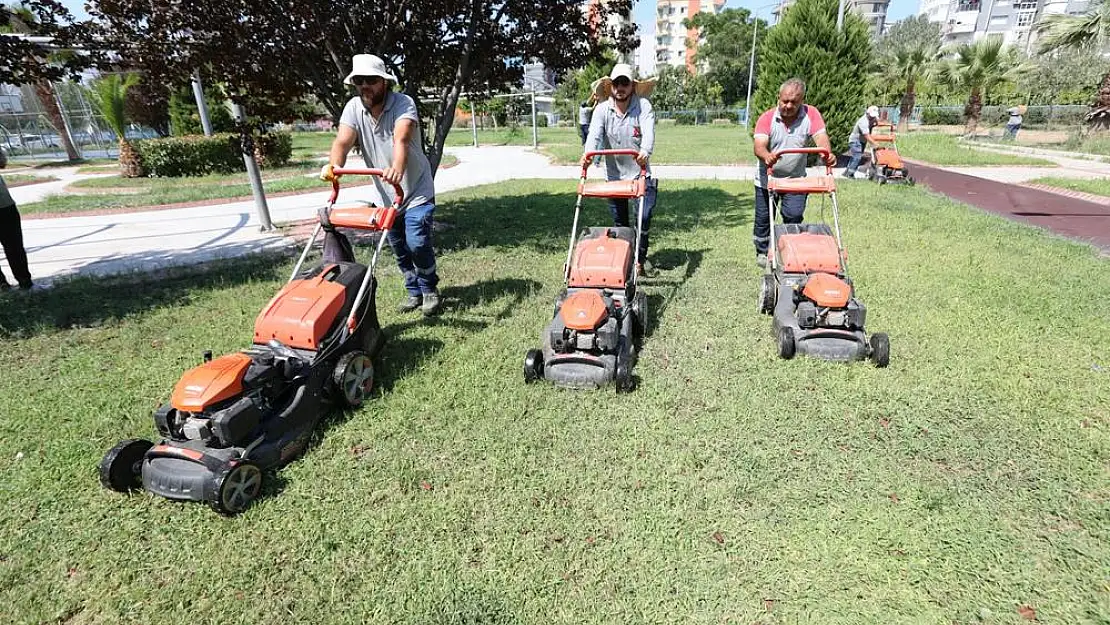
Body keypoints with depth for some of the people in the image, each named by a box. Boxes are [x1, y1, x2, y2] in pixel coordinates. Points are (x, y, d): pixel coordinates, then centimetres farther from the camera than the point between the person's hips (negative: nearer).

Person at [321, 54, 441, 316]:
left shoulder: (403, 103, -18)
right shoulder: (353, 108, -5)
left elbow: (401, 139, -37)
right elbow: (343, 141, -20)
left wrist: (398, 167, -58)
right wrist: (333, 165, -43)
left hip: (417, 191, -5)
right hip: (386, 194, 5)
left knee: (417, 243, -15)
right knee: (399, 249, 11)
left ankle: (430, 290, 9)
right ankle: (414, 291, 29)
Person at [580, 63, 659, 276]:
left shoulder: (643, 106, -8)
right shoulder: (602, 109, -3)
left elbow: (649, 133, -25)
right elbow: (594, 134, -19)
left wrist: (645, 152, -47)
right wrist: (587, 153, -41)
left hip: (640, 173, -2)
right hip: (614, 174, 2)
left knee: (643, 217, -6)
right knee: (619, 221, 11)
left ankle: (641, 258, 13)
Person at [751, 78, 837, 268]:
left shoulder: (811, 114, -10)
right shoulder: (767, 118, -13)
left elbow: (821, 136, -22)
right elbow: (759, 145, -27)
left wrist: (828, 153, -44)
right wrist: (766, 156, -51)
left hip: (796, 179, 0)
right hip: (767, 178, 0)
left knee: (794, 217, -4)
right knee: (763, 217, 8)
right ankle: (762, 252, 26)